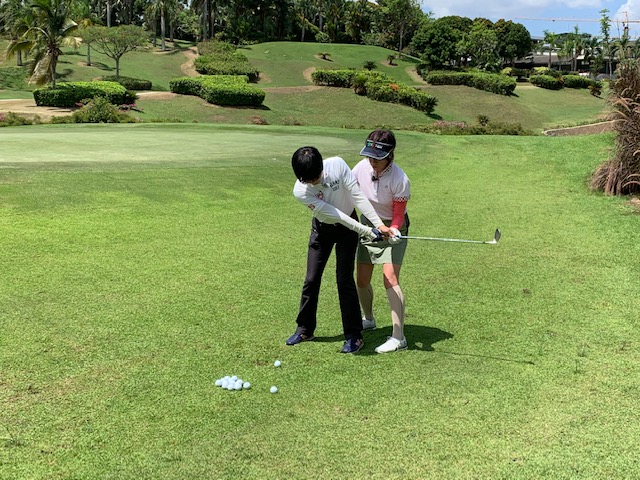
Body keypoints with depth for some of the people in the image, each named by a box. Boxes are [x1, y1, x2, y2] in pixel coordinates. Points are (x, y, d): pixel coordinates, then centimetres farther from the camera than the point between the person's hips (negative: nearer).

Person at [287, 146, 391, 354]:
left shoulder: (337, 165, -27)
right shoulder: (300, 191, -27)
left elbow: (358, 195, -22)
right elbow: (333, 213, -28)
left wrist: (379, 224, -27)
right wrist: (367, 231, -30)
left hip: (348, 226, -1)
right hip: (322, 228, 1)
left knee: (344, 279, -7)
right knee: (311, 279, 5)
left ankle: (354, 336, 3)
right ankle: (305, 329, 24)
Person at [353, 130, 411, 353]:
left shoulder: (400, 180, -27)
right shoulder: (361, 167, -15)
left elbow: (398, 214, -19)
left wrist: (393, 230, -37)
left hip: (392, 228, -5)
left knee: (390, 278, -19)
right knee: (361, 280, 9)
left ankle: (398, 337, -16)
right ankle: (368, 319, 37)